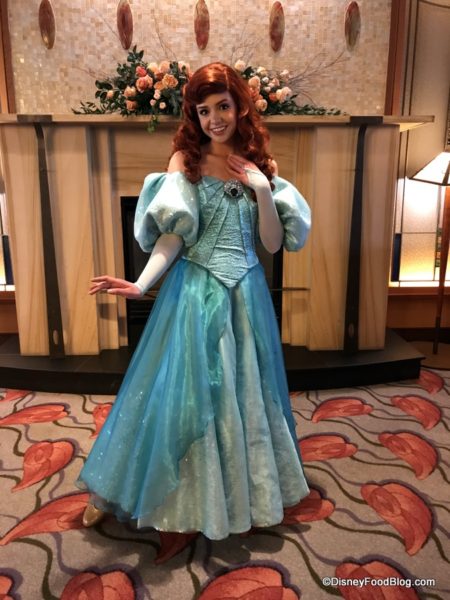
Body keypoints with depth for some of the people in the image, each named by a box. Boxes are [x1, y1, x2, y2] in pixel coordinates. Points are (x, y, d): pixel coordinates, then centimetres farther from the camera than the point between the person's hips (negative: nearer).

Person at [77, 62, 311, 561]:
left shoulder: (258, 164, 8)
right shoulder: (186, 159, -1)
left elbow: (274, 243, 4)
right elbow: (171, 235, -11)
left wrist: (263, 190, -8)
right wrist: (141, 283, -26)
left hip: (246, 294, 4)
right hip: (196, 293, -3)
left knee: (245, 392, 14)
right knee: (184, 391, 3)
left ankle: (247, 489, 39)